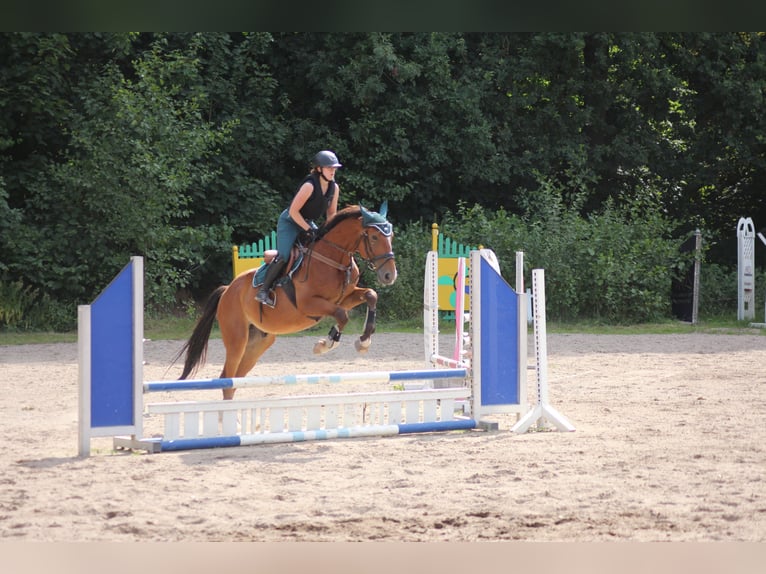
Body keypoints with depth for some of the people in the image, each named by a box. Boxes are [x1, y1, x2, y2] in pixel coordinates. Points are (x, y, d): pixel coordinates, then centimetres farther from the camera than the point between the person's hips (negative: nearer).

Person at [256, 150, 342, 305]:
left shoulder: (334, 188, -6)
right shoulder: (309, 186, -27)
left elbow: (331, 213, 6)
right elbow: (293, 211, -26)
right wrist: (308, 230, -26)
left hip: (308, 223, 8)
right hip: (290, 222, -8)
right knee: (283, 256, -22)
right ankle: (264, 290, -12)